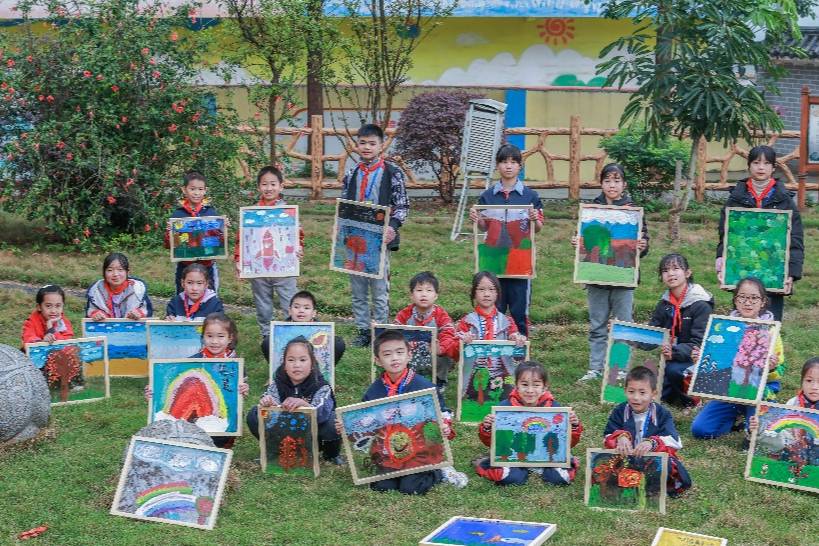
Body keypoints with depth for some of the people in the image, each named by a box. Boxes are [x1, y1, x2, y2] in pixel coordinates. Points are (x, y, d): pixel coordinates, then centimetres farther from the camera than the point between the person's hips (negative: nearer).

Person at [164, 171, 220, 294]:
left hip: (207, 266, 0)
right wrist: (169, 232, -15)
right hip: (184, 267, 0)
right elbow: (168, 245, 3)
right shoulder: (178, 214, 0)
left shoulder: (212, 213, 0)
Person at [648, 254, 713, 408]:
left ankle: (690, 399, -6)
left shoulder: (701, 305, -13)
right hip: (668, 358, 6)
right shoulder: (664, 303, 8)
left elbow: (699, 344, -20)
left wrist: (674, 352, -36)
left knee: (673, 369, -34)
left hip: (695, 360, -6)